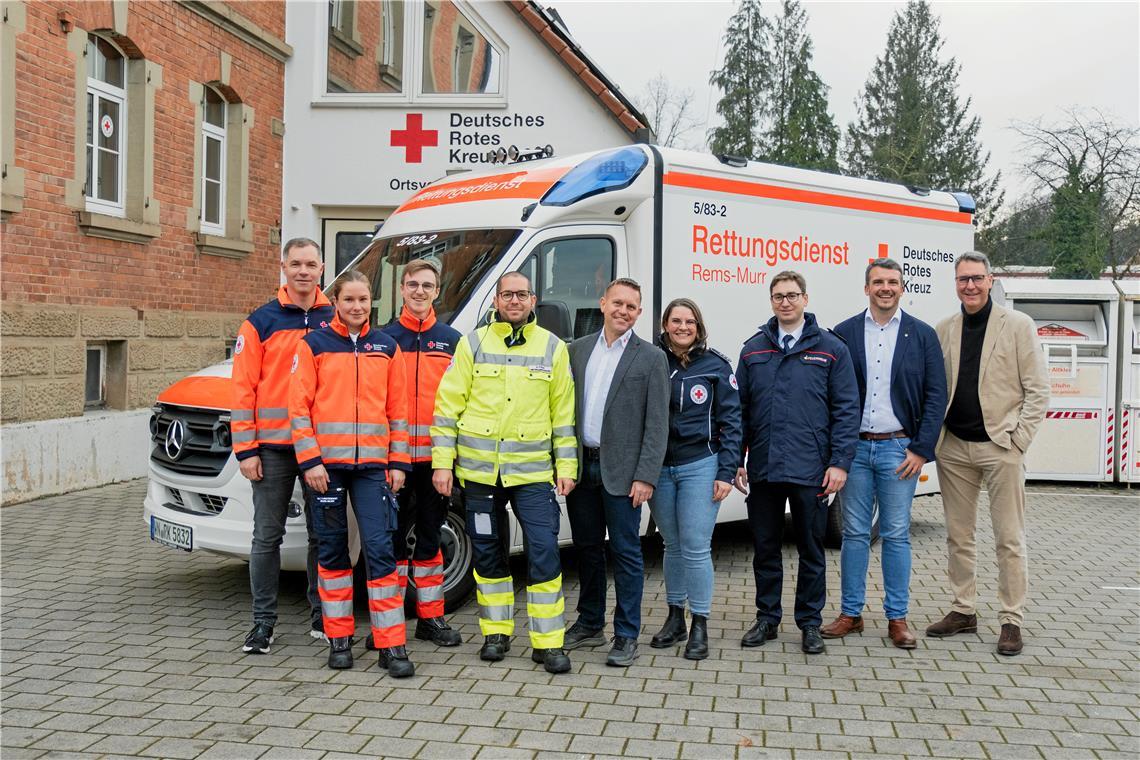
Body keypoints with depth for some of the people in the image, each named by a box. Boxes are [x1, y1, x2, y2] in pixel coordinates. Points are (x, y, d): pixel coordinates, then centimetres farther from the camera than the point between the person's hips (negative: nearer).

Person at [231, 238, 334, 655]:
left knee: (323, 535, 9)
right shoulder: (261, 322, 1)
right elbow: (243, 388, -2)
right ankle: (263, 621, 14)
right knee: (267, 537, 4)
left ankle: (322, 617, 22)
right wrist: (245, 449, -7)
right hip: (273, 448, -1)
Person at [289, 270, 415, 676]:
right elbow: (299, 406, -1)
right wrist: (309, 460, -8)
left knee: (381, 548, -5)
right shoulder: (313, 344, 3)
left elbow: (397, 409, 10)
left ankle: (391, 645, -1)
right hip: (327, 463, -1)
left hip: (372, 464, 1)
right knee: (332, 549, 7)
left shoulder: (386, 347, 10)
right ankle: (339, 638, 19)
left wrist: (399, 463, 4)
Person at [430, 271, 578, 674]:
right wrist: (442, 461, -3)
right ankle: (496, 632, 26)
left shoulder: (552, 348, 6)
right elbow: (448, 405, 3)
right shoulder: (472, 344, 4)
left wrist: (566, 466, 2)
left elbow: (564, 413, 8)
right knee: (488, 551, 11)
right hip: (479, 469, 1)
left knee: (544, 551, -7)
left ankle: (548, 642, 2)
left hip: (533, 470, -1)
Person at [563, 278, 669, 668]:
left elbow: (657, 424, -6)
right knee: (587, 548, 14)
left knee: (626, 552, 1)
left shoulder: (651, 358, -2)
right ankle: (590, 624, 28)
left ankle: (626, 636, 10)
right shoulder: (577, 349, 10)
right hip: (580, 466, 4)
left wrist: (645, 477, -13)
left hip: (621, 470, -4)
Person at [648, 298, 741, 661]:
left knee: (696, 547, -6)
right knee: (673, 546, 12)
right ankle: (675, 619, 24)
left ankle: (700, 626, 5)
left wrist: (726, 473, -7)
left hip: (700, 466, -3)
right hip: (659, 467, 3)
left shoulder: (716, 366, -1)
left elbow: (730, 421, -1)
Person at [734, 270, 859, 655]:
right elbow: (739, 409, 10)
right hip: (763, 469, 3)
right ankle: (767, 618, 24)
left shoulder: (830, 348, 1)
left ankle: (810, 623, 20)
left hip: (810, 471, -2)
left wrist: (840, 462, -9)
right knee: (765, 548, 11)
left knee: (811, 551, 8)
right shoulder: (753, 349, 9)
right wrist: (736, 460, 4)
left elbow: (846, 410, -1)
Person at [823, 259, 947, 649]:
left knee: (897, 535, 5)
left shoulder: (922, 335, 3)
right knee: (854, 533, 7)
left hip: (899, 449, -1)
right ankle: (851, 613, 16)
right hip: (855, 447, 1)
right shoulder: (844, 333, 4)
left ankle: (897, 618, 13)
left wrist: (921, 450, -6)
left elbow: (935, 396, 1)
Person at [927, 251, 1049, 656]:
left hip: (1000, 446, -4)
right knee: (958, 536, 11)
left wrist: (1018, 439, -10)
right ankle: (963, 611, 22)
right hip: (954, 447, 4)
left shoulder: (1017, 325, -2)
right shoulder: (943, 330, 9)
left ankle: (1011, 621, 8)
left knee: (1009, 539, 0)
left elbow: (1037, 390, -3)